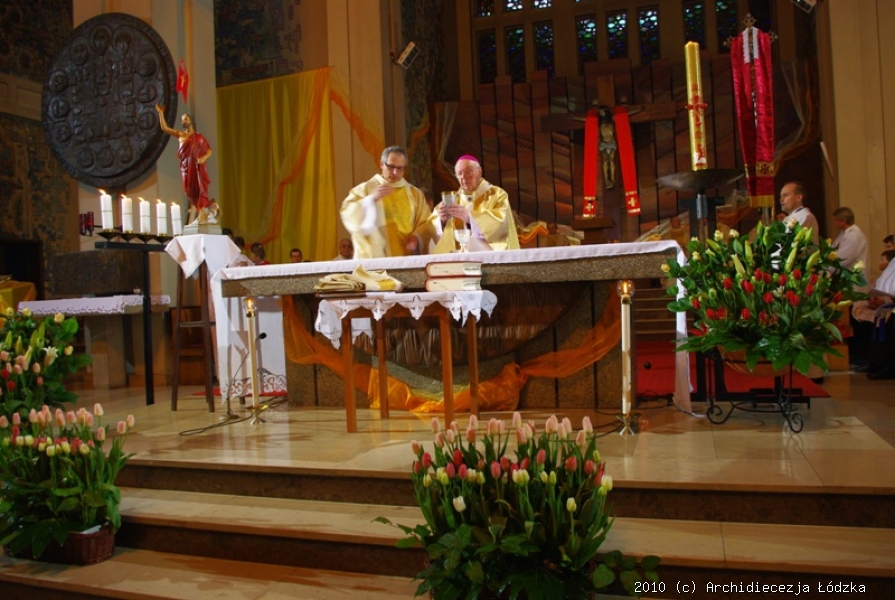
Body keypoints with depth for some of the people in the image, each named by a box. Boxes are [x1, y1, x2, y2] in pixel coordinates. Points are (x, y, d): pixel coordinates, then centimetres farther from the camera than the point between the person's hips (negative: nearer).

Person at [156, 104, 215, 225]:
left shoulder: (199, 137, 6)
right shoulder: (180, 135, 14)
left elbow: (209, 150, 4)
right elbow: (164, 128, 7)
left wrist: (204, 158, -16)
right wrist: (161, 113, -2)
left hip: (197, 168, -3)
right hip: (186, 169, 3)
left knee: (199, 192, -9)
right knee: (192, 194, 4)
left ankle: (201, 218, -13)